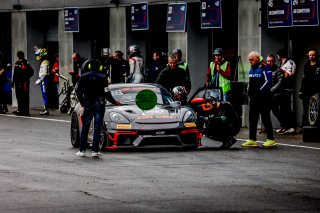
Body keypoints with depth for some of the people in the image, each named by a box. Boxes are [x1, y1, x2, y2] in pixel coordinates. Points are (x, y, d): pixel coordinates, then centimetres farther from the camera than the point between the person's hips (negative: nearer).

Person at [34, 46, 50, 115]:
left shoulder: (45, 63, -15)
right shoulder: (43, 62, 14)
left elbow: (44, 73, -20)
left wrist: (39, 81, -16)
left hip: (44, 80, -10)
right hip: (43, 80, 10)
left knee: (45, 95, -9)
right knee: (44, 95, 10)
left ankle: (46, 109, -10)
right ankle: (45, 109, 13)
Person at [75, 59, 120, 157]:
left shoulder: (84, 77, 2)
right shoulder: (102, 77, -3)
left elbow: (78, 91, 3)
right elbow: (106, 93, -7)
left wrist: (82, 104, 14)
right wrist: (114, 102, 7)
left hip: (88, 105, 1)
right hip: (99, 104, -1)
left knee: (85, 128, 7)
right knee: (97, 128, 1)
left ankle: (82, 150, 4)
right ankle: (95, 150, -3)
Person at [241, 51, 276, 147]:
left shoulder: (265, 67, -11)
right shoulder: (252, 68, 16)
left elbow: (268, 81, -17)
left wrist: (260, 91, -18)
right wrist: (249, 91, 12)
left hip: (263, 97, -9)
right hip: (253, 98, 9)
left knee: (265, 118, -5)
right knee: (252, 118, 7)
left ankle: (270, 139, 1)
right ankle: (252, 139, 11)